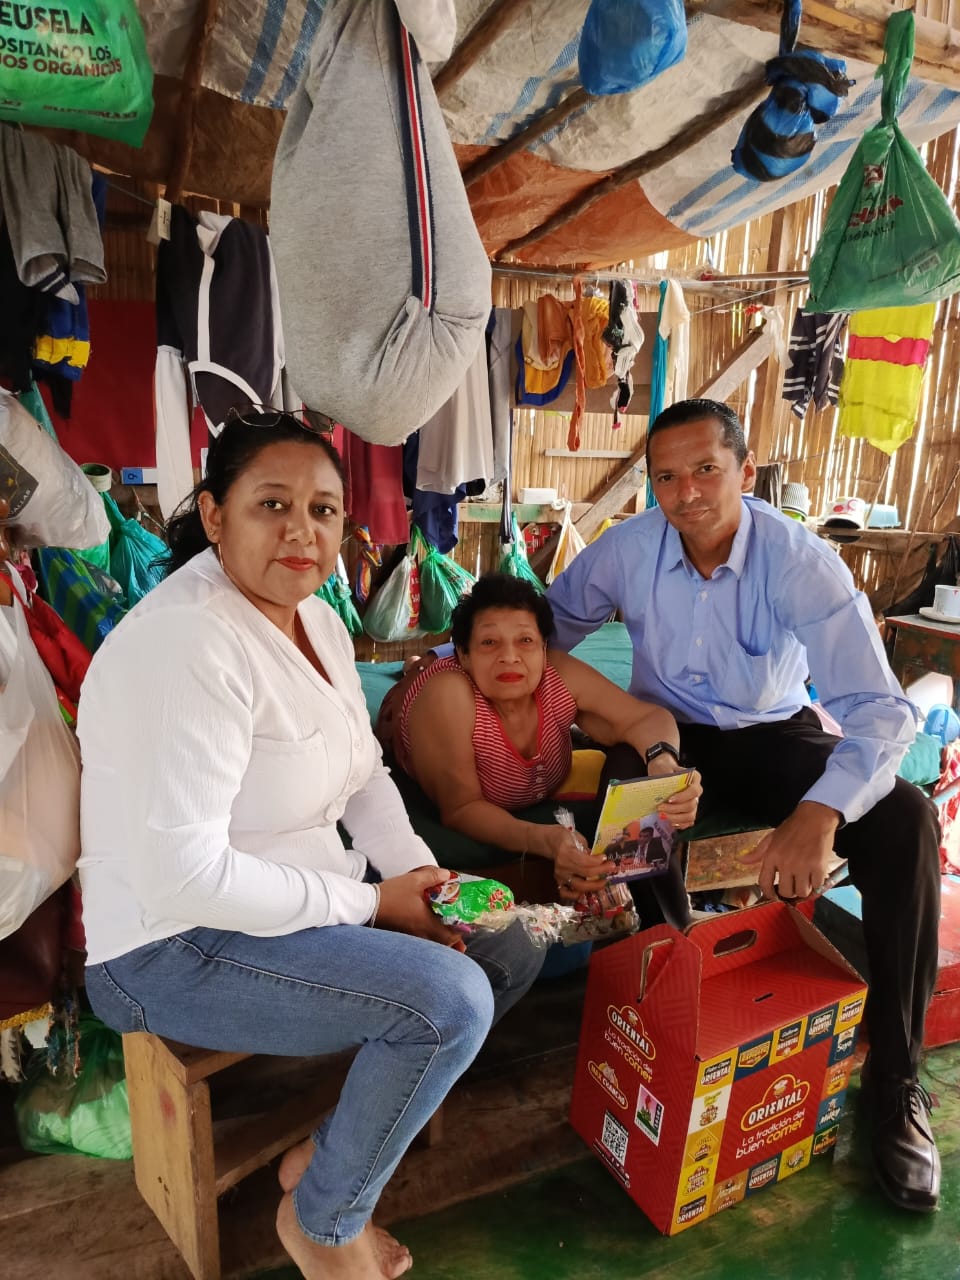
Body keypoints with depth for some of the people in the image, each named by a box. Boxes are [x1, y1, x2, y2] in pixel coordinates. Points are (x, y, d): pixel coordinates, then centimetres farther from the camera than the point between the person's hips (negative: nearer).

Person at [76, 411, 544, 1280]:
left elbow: (363, 772, 11)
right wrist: (370, 903, -20)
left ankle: (331, 1148, 19)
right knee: (449, 1000, -24)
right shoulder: (189, 644, -27)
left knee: (511, 952, 6)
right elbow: (180, 874, -29)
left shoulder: (319, 619, 3)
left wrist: (413, 867, -7)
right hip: (177, 946, -9)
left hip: (304, 899, 9)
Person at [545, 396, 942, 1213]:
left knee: (904, 820, -25)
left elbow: (878, 707, -27)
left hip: (774, 736, -1)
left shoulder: (802, 561, -20)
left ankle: (894, 1077, -9)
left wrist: (820, 812, -45)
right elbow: (556, 619, 7)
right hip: (668, 736, 1)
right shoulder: (628, 548, -13)